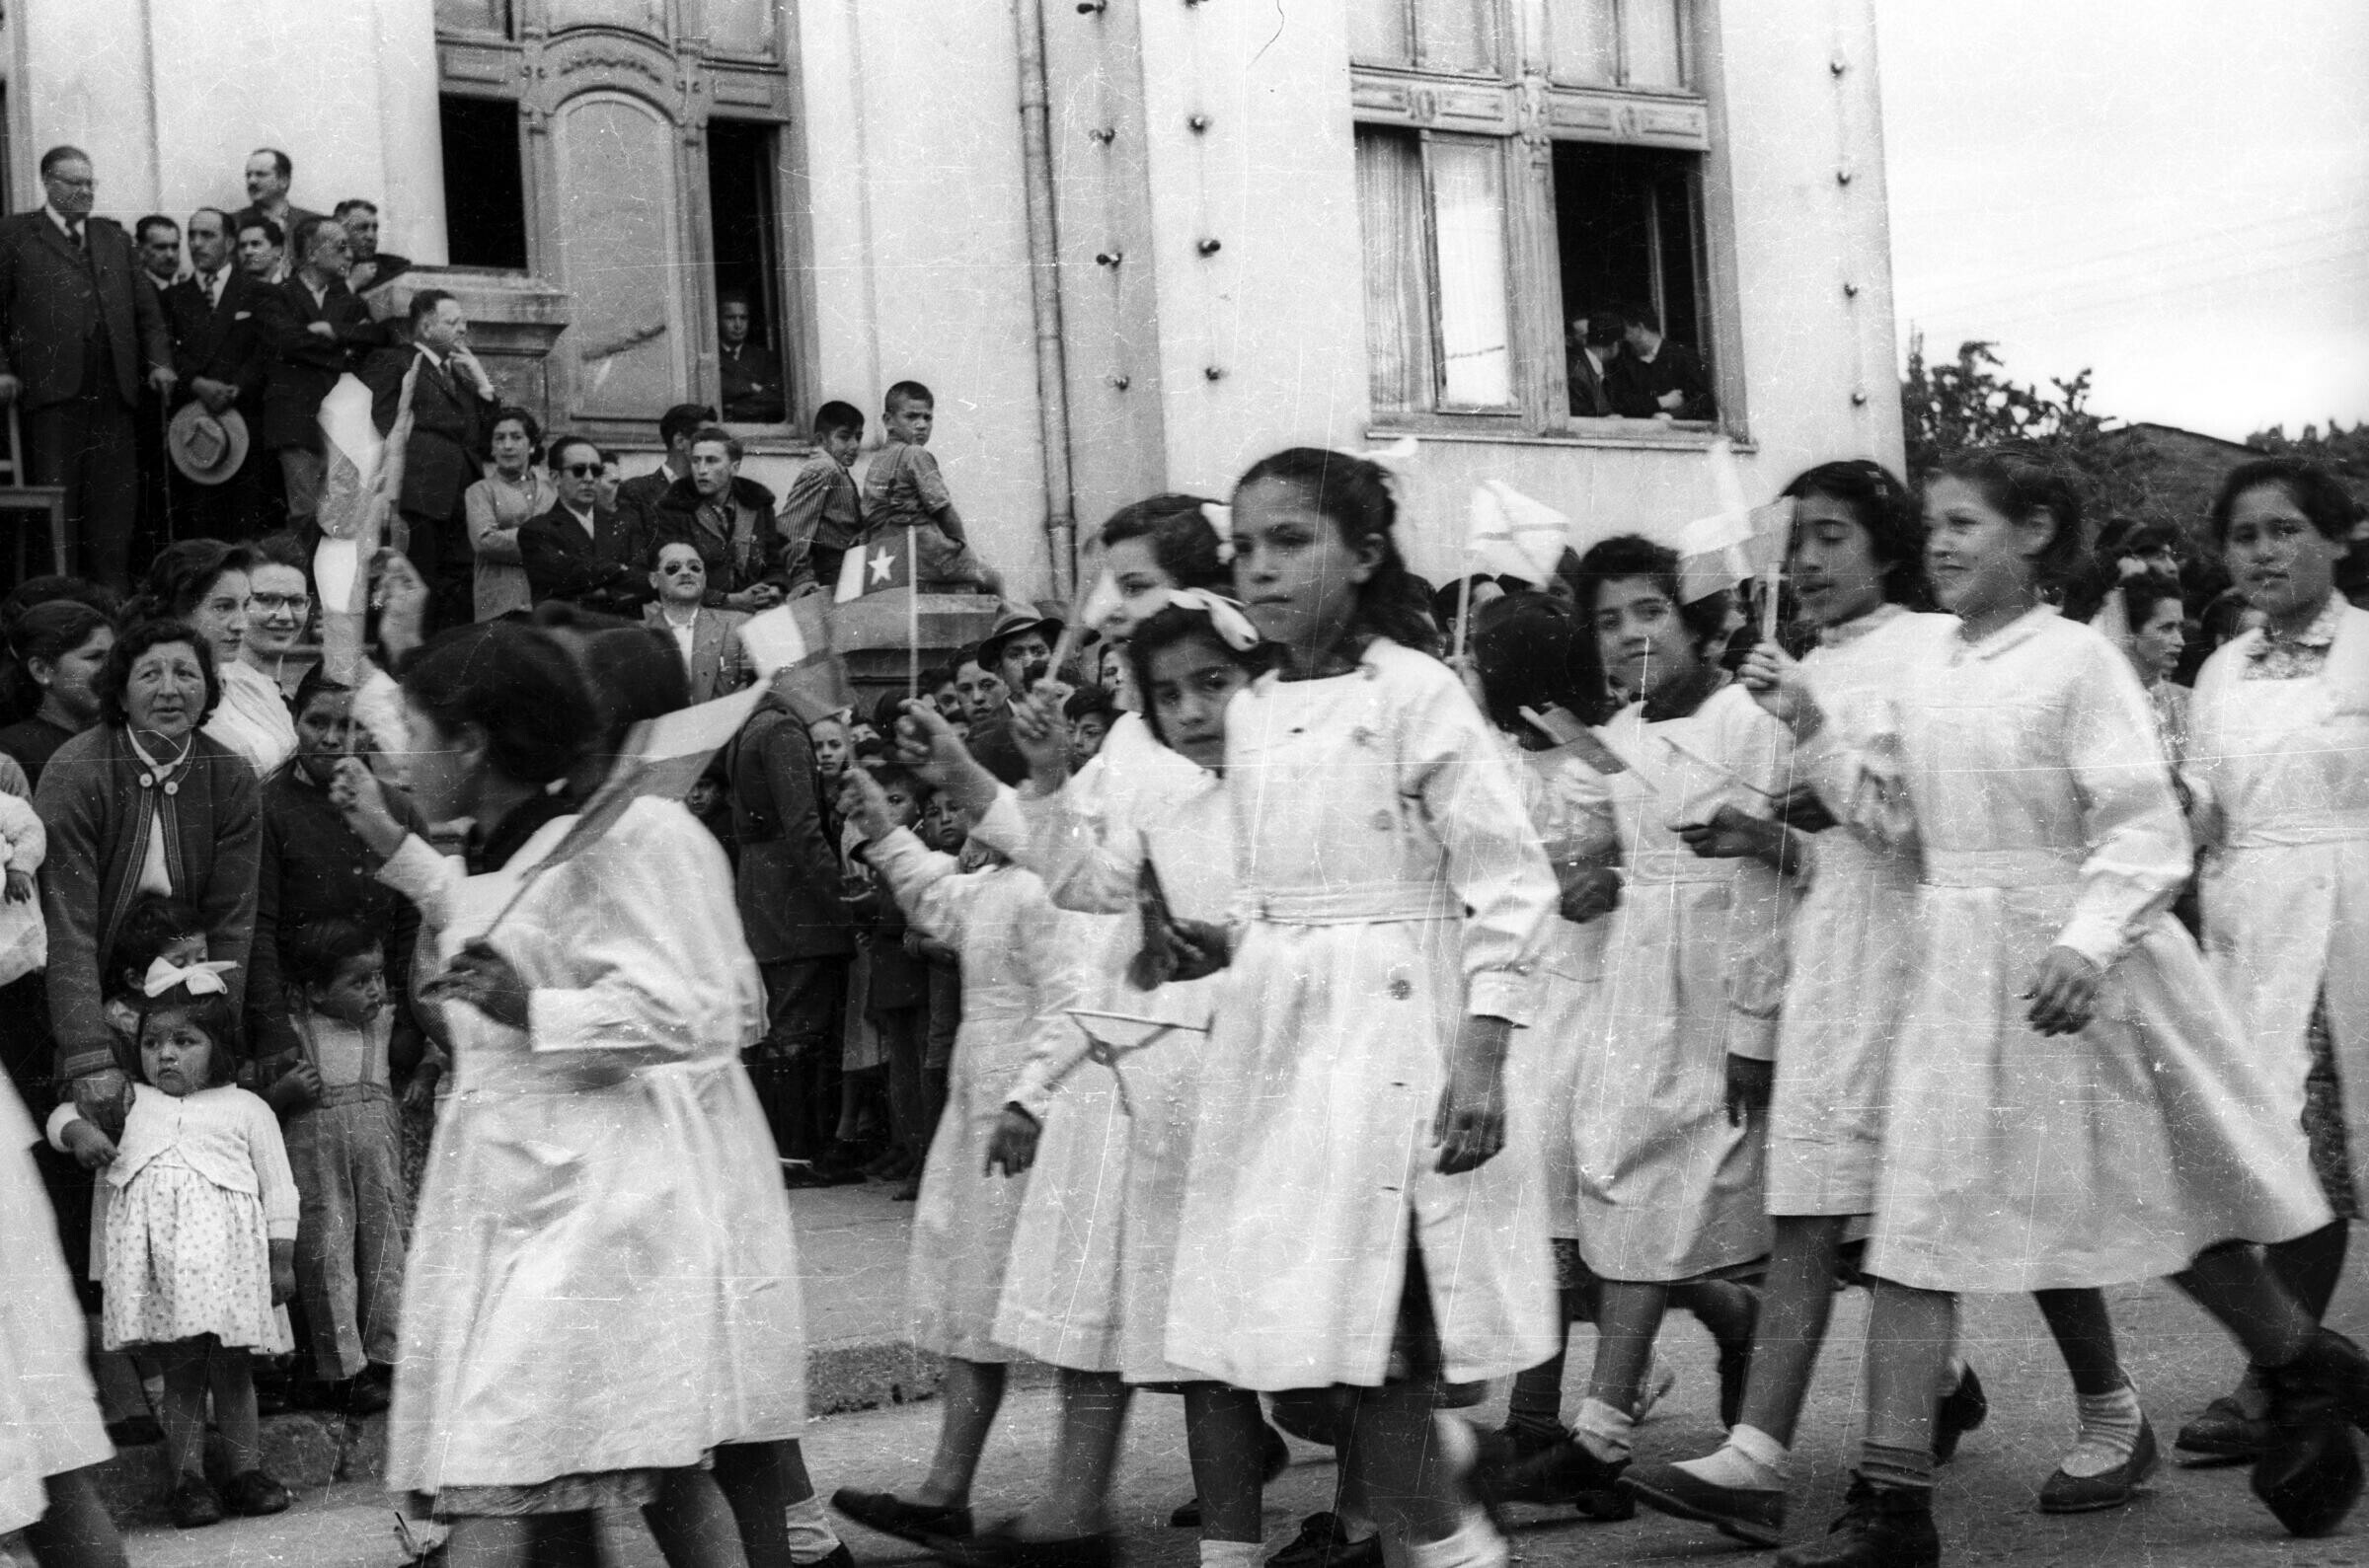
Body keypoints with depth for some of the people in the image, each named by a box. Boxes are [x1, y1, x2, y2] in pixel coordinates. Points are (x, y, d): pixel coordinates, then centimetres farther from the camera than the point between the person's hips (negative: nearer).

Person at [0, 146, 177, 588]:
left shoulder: (114, 237, 20)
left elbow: (147, 306, 19)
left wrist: (158, 360, 5)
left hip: (112, 389, 4)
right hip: (50, 387, -4)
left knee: (115, 499, 3)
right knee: (56, 499, -4)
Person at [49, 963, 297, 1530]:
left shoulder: (245, 1109, 12)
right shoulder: (129, 1102, 19)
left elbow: (278, 1189, 11)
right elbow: (63, 1113, 20)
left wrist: (282, 1259, 5)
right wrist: (79, 1130, -4)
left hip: (226, 1253, -1)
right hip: (157, 1258, 1)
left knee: (230, 1365, 2)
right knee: (180, 1370, 3)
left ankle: (247, 1469, 12)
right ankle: (187, 1478, 8)